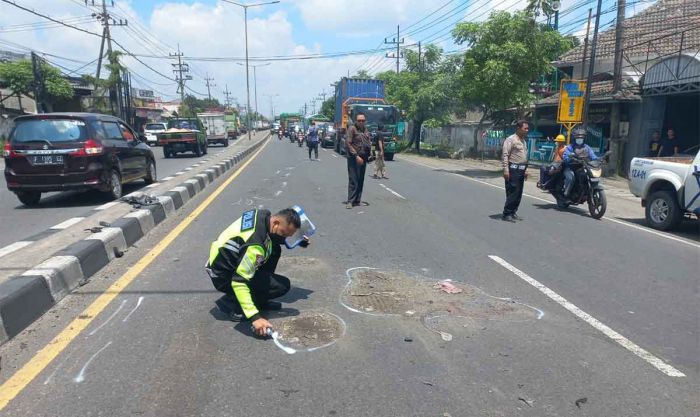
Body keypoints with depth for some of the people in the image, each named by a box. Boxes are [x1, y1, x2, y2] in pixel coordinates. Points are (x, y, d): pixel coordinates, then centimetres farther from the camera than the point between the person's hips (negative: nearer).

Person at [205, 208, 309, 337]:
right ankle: (231, 302, -3)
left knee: (275, 249, 7)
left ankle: (260, 300, 13)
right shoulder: (255, 244, -34)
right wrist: (255, 317, -36)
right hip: (224, 277, -9)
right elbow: (238, 282, -35)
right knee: (283, 285, -15)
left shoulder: (263, 215, -8)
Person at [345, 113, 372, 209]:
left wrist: (369, 153, 5)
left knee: (361, 180, 9)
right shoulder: (352, 129, -7)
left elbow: (369, 142, 23)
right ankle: (350, 201, -5)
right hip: (354, 158, -7)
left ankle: (357, 200, 16)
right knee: (353, 180, -8)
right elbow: (348, 144, -13)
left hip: (363, 158, 7)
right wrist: (356, 156, -18)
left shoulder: (366, 129, 14)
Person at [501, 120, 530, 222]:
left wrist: (525, 170, 21)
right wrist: (506, 170, -21)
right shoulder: (511, 139, -9)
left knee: (519, 193, 9)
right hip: (513, 169, -9)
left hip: (521, 170, 9)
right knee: (512, 192, -9)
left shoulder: (523, 141, 18)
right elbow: (505, 155, -15)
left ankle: (513, 212, 17)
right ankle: (506, 214, -2)